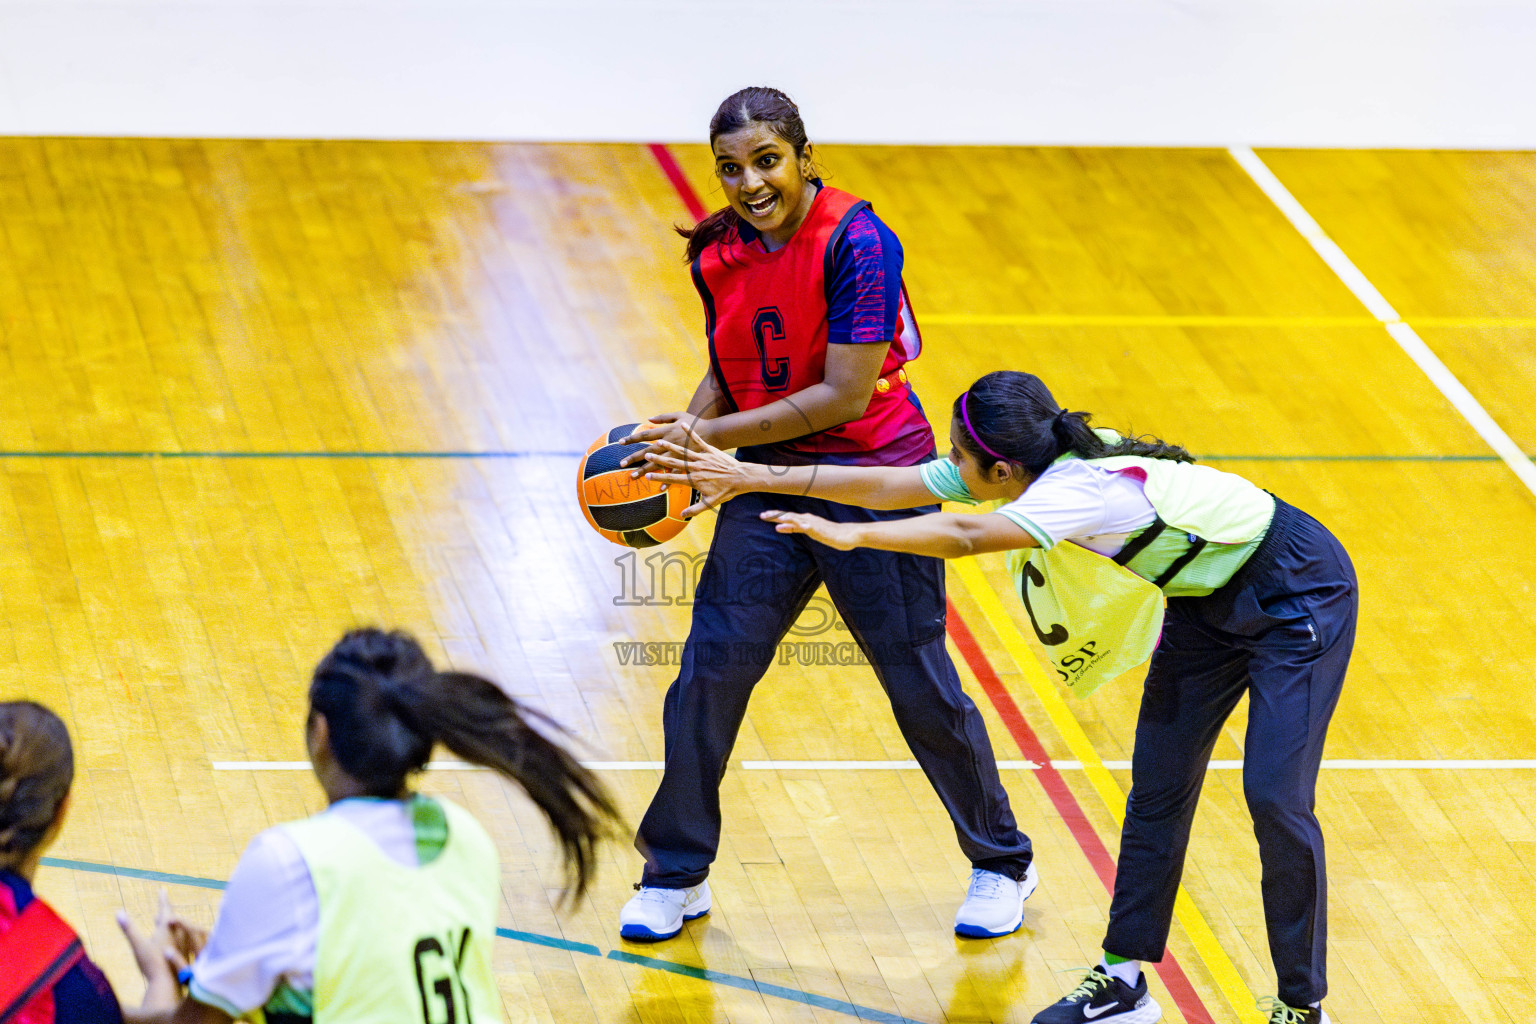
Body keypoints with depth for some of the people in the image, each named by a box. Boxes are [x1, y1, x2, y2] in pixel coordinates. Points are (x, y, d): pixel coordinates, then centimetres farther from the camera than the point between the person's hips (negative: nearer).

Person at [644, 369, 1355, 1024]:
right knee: (1157, 789, 6)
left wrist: (850, 534, -57)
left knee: (1276, 799, -11)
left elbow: (963, 537, -49)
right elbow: (888, 485, -10)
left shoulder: (1082, 489, -35)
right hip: (1207, 601, 9)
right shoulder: (1035, 465, -11)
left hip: (1298, 594, -9)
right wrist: (748, 479, -11)